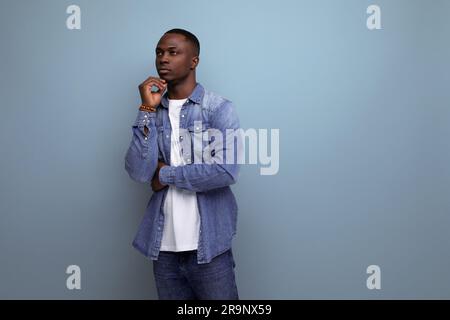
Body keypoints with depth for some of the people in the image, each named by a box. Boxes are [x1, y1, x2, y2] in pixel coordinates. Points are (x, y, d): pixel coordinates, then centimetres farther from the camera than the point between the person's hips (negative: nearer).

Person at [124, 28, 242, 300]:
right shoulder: (153, 111, 7)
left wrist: (166, 174, -9)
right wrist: (148, 109, -10)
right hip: (164, 246, 4)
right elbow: (139, 173, -7)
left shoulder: (219, 108, -5)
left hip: (209, 245, -3)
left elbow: (226, 171, -19)